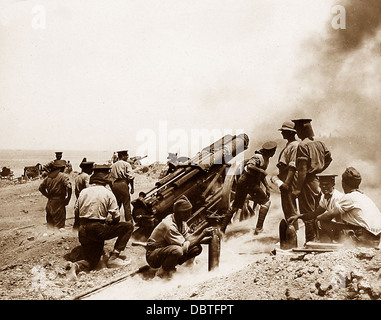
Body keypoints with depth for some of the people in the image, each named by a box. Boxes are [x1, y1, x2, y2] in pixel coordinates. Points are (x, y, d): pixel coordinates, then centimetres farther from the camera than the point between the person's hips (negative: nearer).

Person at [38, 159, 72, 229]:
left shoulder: (48, 177, 9)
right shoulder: (63, 176, -10)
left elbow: (41, 187, 18)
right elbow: (69, 187, -24)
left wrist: (48, 196, 16)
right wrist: (67, 200, -12)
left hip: (49, 204, 6)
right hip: (59, 204, -6)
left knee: (50, 224, 14)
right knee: (59, 225, -2)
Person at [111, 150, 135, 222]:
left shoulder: (113, 165, 15)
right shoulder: (126, 164, -2)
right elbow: (130, 177, -9)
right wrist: (132, 188, -5)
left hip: (114, 185, 6)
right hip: (123, 184, -6)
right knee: (127, 205, -2)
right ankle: (129, 221, -3)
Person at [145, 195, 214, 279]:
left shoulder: (181, 221, -2)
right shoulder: (169, 226, -30)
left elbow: (188, 237, 2)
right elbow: (184, 247, -28)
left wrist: (207, 239, -9)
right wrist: (203, 235, -25)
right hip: (153, 256, -9)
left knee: (197, 248, -5)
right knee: (177, 250, -39)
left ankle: (171, 267, 4)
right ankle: (163, 272, -12)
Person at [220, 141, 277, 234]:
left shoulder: (266, 159, 14)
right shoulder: (258, 157, -16)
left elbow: (261, 175, 22)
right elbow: (249, 166, -35)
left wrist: (267, 187, 18)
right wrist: (261, 170, -27)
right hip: (249, 183, -9)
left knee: (235, 206, 13)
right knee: (266, 202, 0)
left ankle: (222, 228, 19)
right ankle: (258, 228, -2)